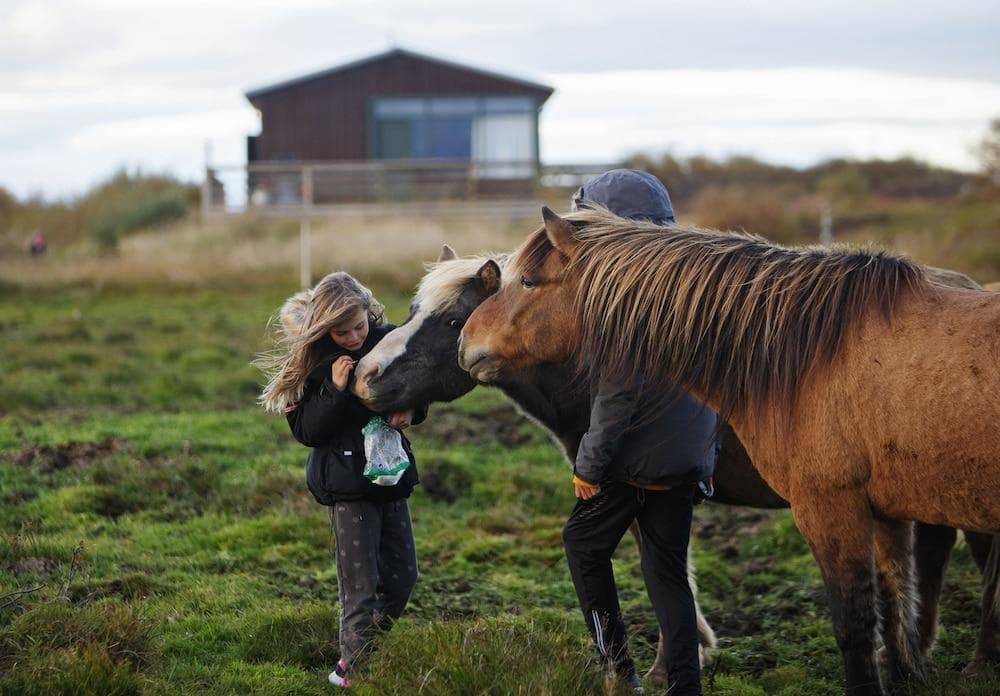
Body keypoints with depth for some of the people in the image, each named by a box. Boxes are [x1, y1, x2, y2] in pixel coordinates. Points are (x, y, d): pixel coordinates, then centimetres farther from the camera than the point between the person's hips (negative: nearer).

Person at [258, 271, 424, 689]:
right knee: (361, 585, -4)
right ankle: (354, 668, 6)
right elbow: (307, 431, -14)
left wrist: (411, 410, -8)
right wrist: (335, 388, -27)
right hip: (346, 485, -5)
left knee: (402, 576, 10)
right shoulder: (315, 362, -11)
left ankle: (373, 652, 27)